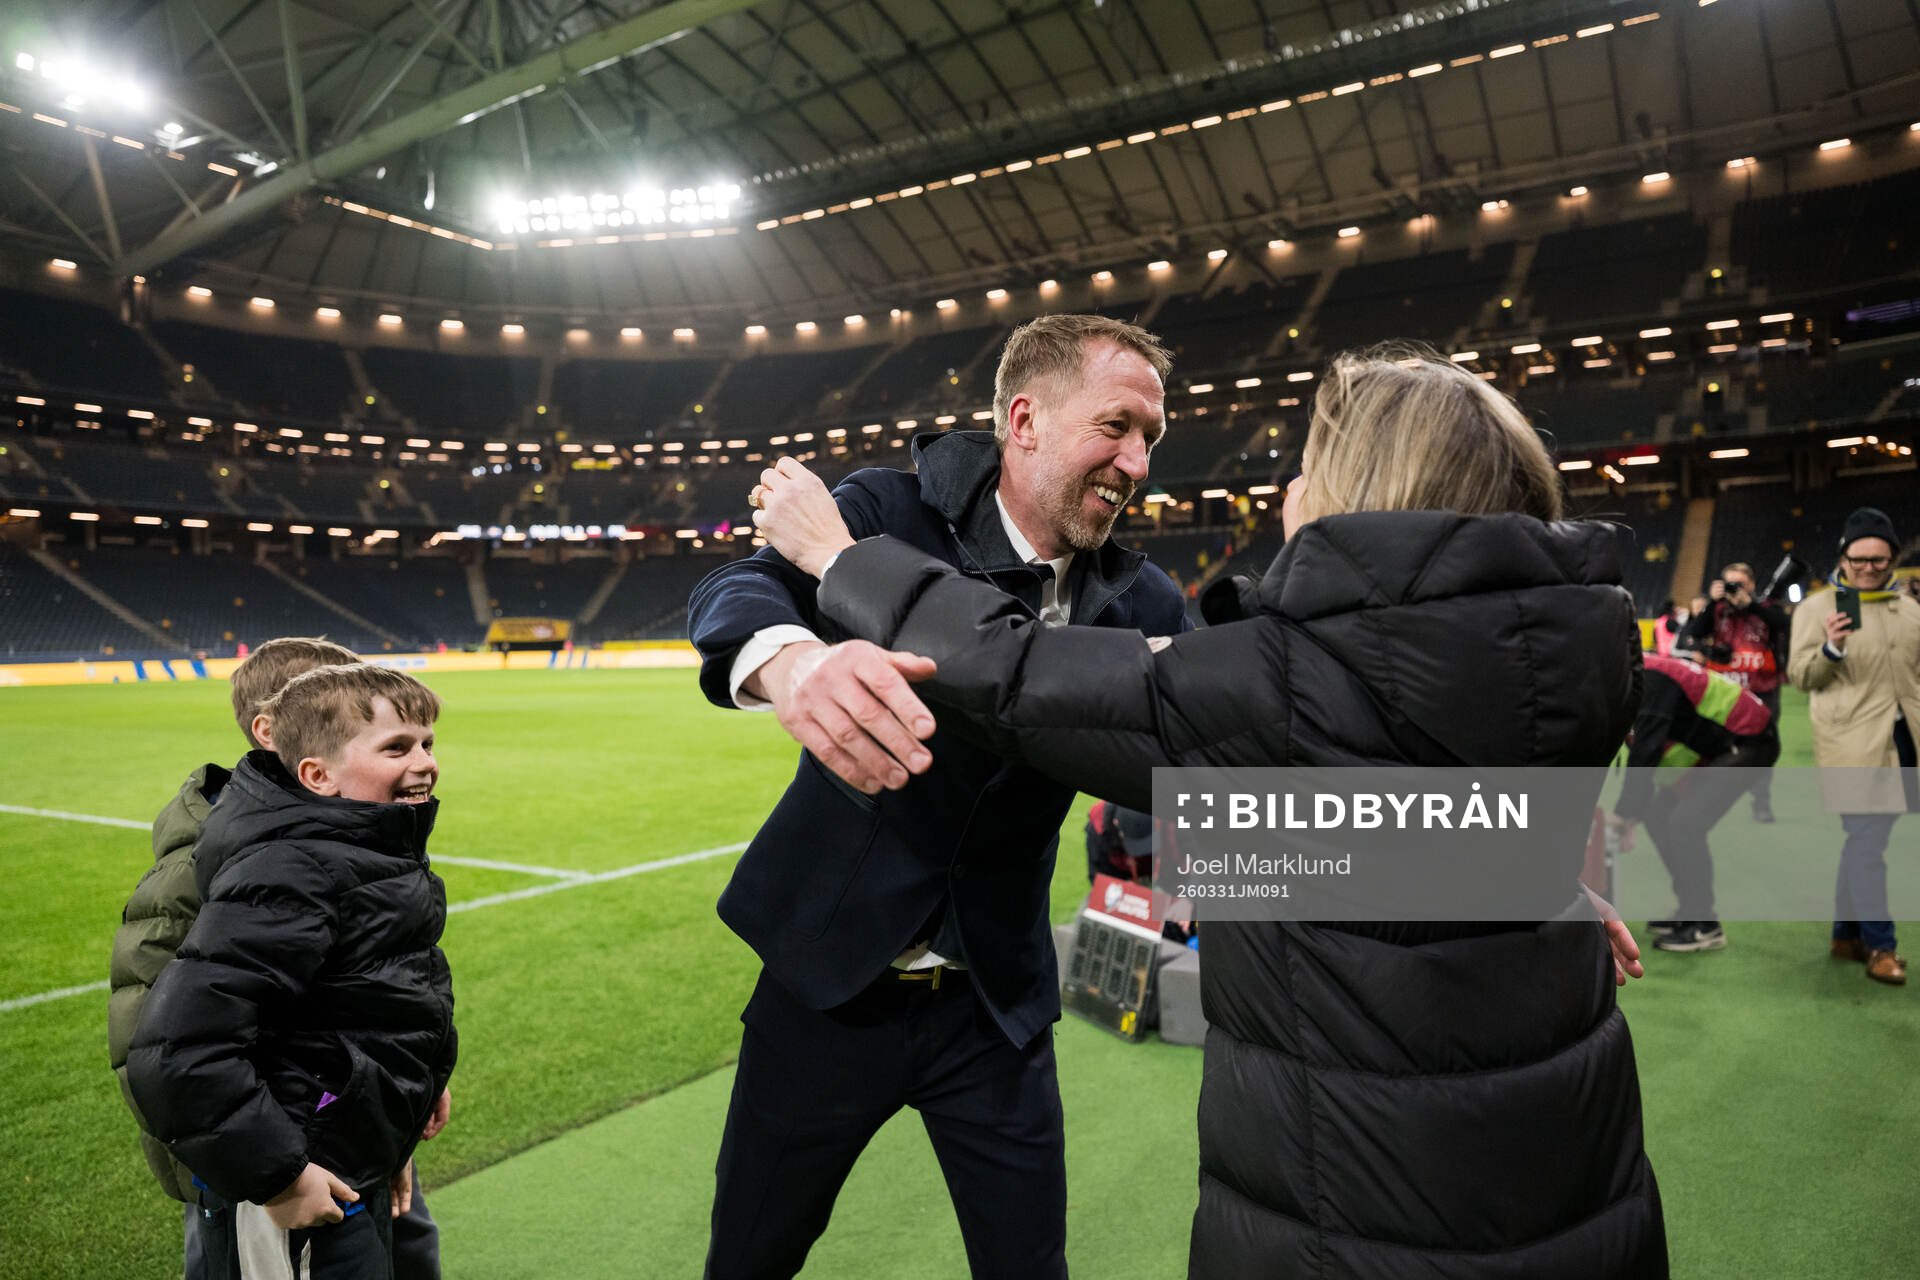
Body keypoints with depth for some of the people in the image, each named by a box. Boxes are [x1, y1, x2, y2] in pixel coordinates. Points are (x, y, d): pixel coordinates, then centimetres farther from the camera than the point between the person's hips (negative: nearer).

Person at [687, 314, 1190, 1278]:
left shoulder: (1138, 604, -2)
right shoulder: (895, 512, -12)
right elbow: (736, 589, -27)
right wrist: (791, 659, -51)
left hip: (994, 1001, 2)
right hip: (831, 976, -1)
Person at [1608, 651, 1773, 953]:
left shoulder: (1650, 680, -28)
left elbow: (1645, 751, -31)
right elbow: (1641, 750, 5)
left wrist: (1624, 815, -23)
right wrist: (1628, 814, 0)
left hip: (1746, 742, -10)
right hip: (1710, 748, 10)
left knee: (1685, 823, -18)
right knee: (1658, 817, 7)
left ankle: (1704, 926, -6)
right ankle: (1690, 911, 16)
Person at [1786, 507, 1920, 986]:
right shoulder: (1818, 607, -3)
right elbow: (1799, 674, -8)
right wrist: (1829, 650, -26)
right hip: (1854, 743, -6)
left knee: (1865, 841, 14)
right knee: (1868, 843, -7)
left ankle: (1846, 934, 25)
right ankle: (1880, 946, 2)